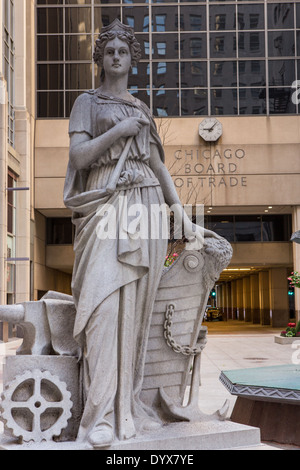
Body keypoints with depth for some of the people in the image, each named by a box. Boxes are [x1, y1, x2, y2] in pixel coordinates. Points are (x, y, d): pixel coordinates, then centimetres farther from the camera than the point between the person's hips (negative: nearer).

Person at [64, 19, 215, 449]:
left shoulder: (142, 109, 23)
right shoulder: (88, 102, 12)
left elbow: (159, 166, 20)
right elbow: (78, 156, -2)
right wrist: (119, 131, -6)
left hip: (147, 204, 4)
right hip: (107, 202, -4)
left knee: (136, 307, -2)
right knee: (105, 304, -17)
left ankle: (129, 403, 4)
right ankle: (102, 416, -19)